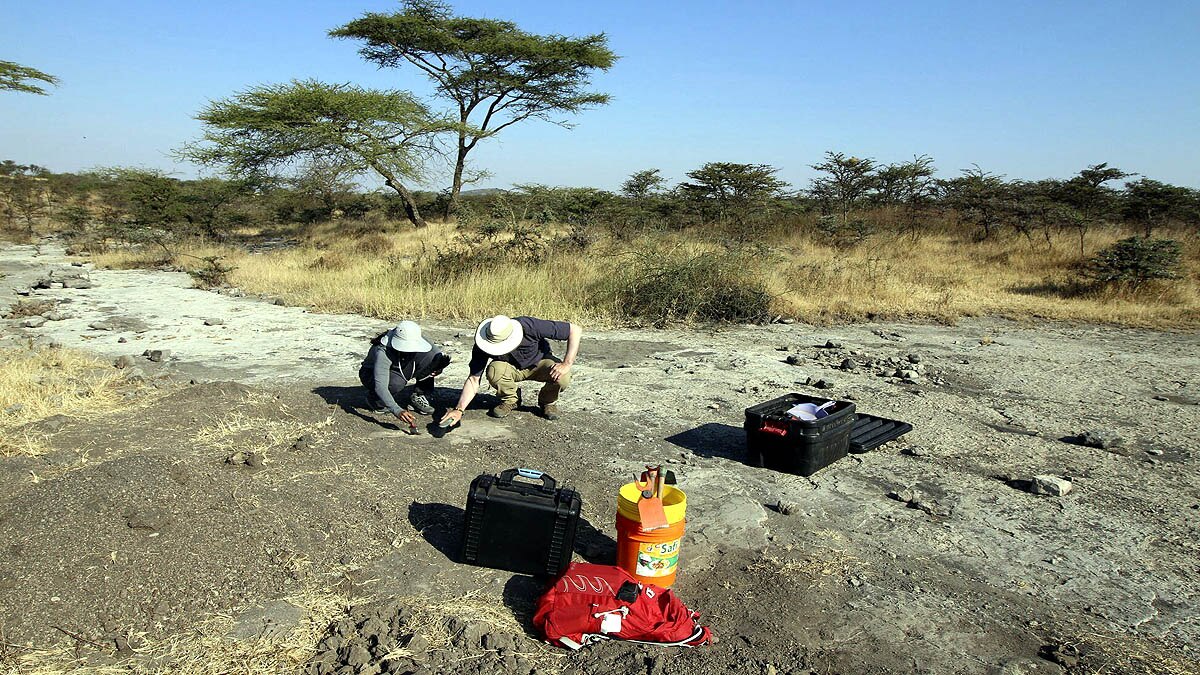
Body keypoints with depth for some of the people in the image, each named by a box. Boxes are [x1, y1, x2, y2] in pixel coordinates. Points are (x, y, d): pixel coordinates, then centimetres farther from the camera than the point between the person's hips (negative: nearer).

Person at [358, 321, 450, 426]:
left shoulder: (416, 341, -23)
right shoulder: (383, 352, -38)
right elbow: (380, 386, -46)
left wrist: (438, 366, -33)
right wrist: (397, 411, -58)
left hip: (399, 371, 5)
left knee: (430, 355, -21)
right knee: (396, 382, -40)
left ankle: (418, 397, -5)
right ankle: (374, 398, -6)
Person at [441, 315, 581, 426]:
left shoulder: (530, 326, -36)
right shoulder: (483, 345, -28)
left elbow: (575, 330, -30)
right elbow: (473, 379, -21)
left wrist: (567, 364, -34)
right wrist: (459, 409, -31)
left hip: (539, 363, -1)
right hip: (511, 368, 1)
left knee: (562, 378, -34)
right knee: (494, 371, -34)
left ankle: (548, 401, 1)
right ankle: (509, 400, -1)